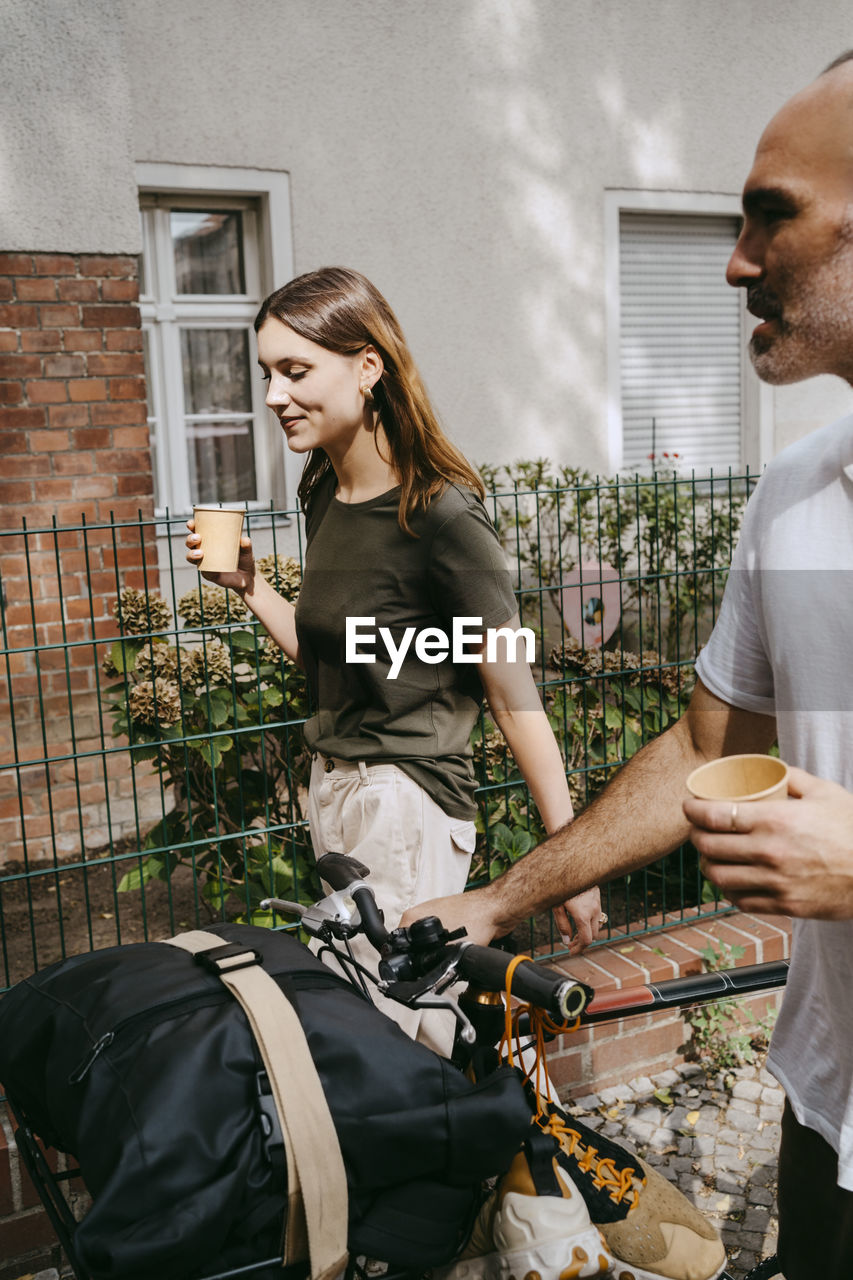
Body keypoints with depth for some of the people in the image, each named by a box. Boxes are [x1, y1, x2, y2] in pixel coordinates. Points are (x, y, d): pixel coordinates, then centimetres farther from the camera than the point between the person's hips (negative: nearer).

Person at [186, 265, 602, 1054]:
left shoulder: (440, 512, -18)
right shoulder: (325, 494, 7)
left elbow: (515, 698, -16)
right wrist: (247, 583, 3)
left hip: (406, 803, -8)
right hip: (333, 785, 8)